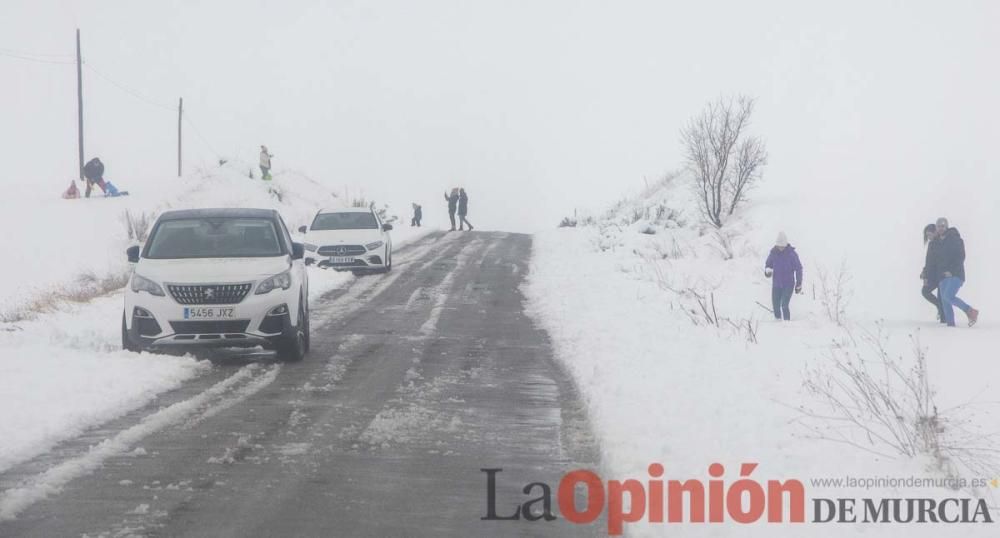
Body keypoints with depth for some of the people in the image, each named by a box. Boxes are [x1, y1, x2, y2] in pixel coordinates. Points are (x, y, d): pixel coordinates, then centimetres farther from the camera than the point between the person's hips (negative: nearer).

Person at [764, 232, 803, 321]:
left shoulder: (792, 254, -9)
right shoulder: (773, 253, -1)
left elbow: (798, 269, -3)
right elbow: (768, 264, 12)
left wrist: (799, 284, -3)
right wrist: (767, 270, -13)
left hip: (788, 284, -4)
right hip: (776, 284, 4)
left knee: (784, 305, -15)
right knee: (776, 306, 6)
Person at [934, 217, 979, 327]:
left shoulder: (955, 239, -3)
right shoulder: (938, 243, 17)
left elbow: (961, 257, -10)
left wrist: (951, 271, -16)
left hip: (955, 275, -7)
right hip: (943, 277, 7)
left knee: (948, 296, -23)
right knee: (945, 301, -3)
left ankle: (970, 312, -9)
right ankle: (950, 325, -4)